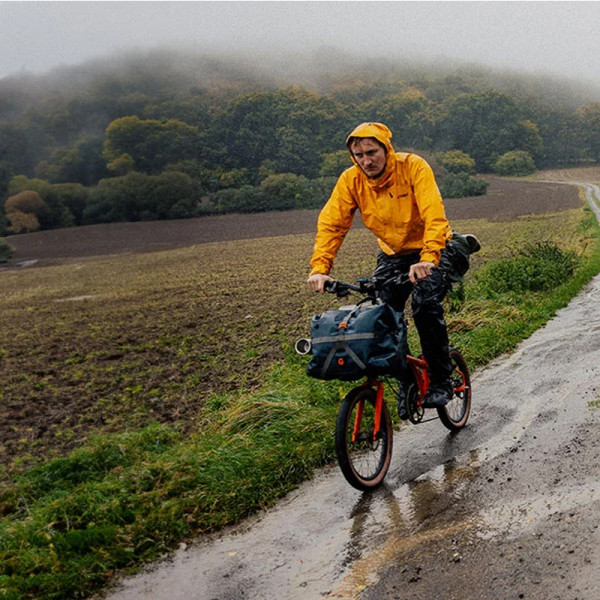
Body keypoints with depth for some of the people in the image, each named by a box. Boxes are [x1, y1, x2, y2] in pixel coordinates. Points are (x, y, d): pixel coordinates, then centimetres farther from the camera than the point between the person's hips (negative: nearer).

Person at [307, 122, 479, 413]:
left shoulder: (413, 166, -24)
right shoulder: (350, 180, -13)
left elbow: (434, 216, -34)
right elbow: (330, 223, -17)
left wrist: (428, 258, -50)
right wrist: (320, 268, -32)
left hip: (433, 250, -4)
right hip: (393, 254, 4)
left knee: (425, 304, -26)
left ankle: (441, 381, -7)